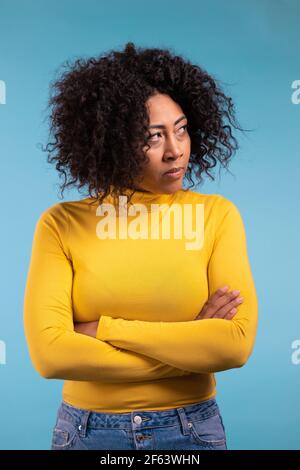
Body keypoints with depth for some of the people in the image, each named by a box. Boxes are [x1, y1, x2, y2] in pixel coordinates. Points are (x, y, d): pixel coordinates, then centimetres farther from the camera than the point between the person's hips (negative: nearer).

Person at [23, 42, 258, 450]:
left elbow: (238, 343, -18)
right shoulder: (61, 225, -8)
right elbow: (48, 352, -19)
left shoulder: (216, 214, -7)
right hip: (85, 431, 0)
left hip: (191, 429, 1)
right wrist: (192, 345, -17)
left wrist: (103, 330, -17)